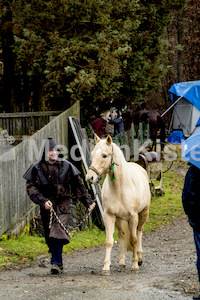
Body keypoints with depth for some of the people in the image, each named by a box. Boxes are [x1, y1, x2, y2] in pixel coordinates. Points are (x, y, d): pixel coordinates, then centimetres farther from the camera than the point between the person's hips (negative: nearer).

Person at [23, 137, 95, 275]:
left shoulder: (66, 166, 0)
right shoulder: (37, 168, -1)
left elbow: (78, 186, 6)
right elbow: (31, 187, -3)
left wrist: (88, 201, 3)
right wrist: (42, 201, -16)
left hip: (63, 203, -2)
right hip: (47, 205, 2)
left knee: (58, 232, -19)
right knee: (49, 236, 8)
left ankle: (56, 263, -19)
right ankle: (58, 263, 24)